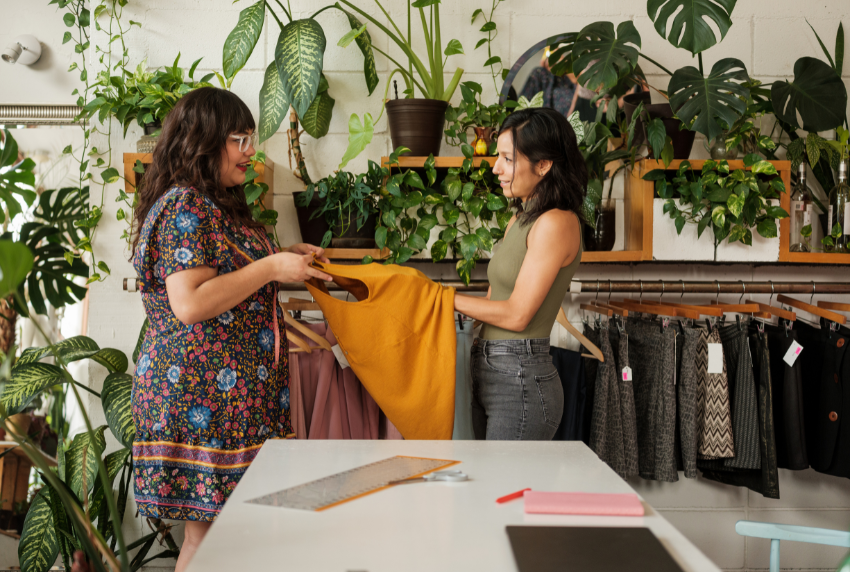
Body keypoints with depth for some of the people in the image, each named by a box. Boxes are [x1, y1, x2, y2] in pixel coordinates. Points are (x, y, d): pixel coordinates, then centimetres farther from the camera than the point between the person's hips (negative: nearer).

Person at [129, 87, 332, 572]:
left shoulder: (215, 205, 19)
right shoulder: (185, 207, -12)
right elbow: (190, 303, -22)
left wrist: (284, 260, 17)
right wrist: (270, 267, -15)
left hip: (235, 395, 10)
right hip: (205, 397, -10)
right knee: (210, 533, -4)